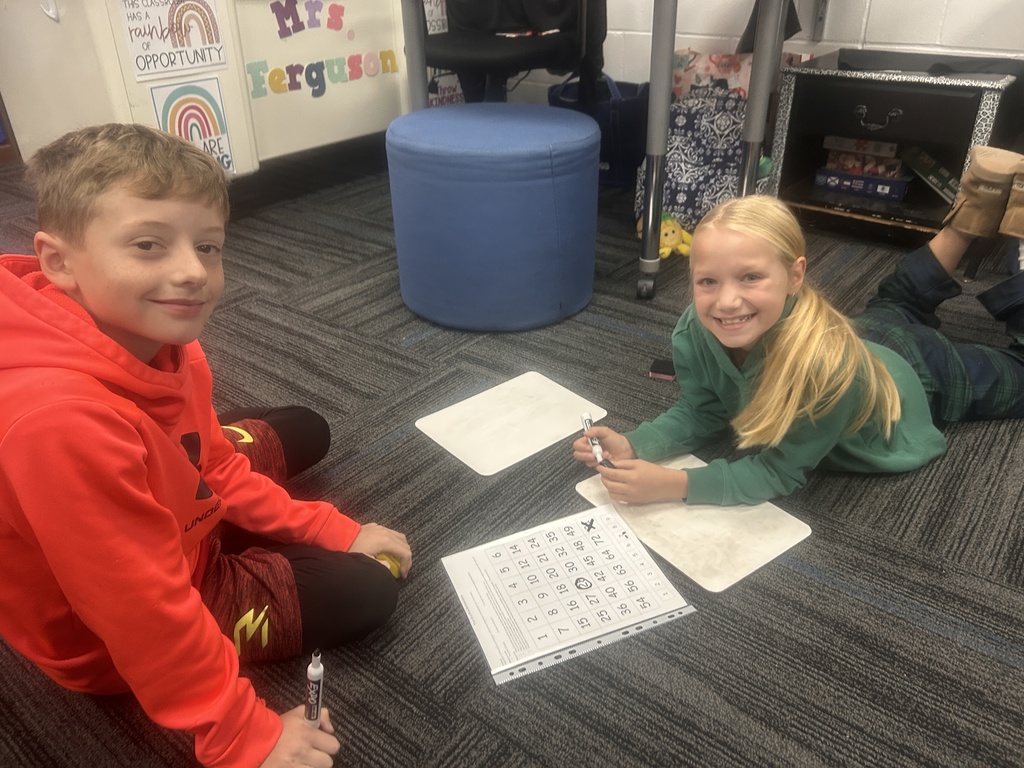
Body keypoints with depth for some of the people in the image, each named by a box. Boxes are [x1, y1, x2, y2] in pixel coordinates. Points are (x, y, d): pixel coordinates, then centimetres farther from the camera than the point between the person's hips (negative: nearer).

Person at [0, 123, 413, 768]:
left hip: (179, 518, 8)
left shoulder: (156, 336, -15)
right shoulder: (61, 420, -42)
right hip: (116, 643, -7)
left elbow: (214, 467, -1)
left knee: (304, 430, 19)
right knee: (366, 591, -8)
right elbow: (146, 616, -33)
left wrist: (335, 531, -3)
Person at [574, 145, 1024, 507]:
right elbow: (700, 412, -21)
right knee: (896, 302, 38)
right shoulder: (695, 331, -36)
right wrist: (633, 446, -40)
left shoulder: (828, 364, -50)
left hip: (921, 374, -4)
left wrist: (674, 485, -51)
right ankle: (976, 211, 39)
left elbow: (780, 472, -40)